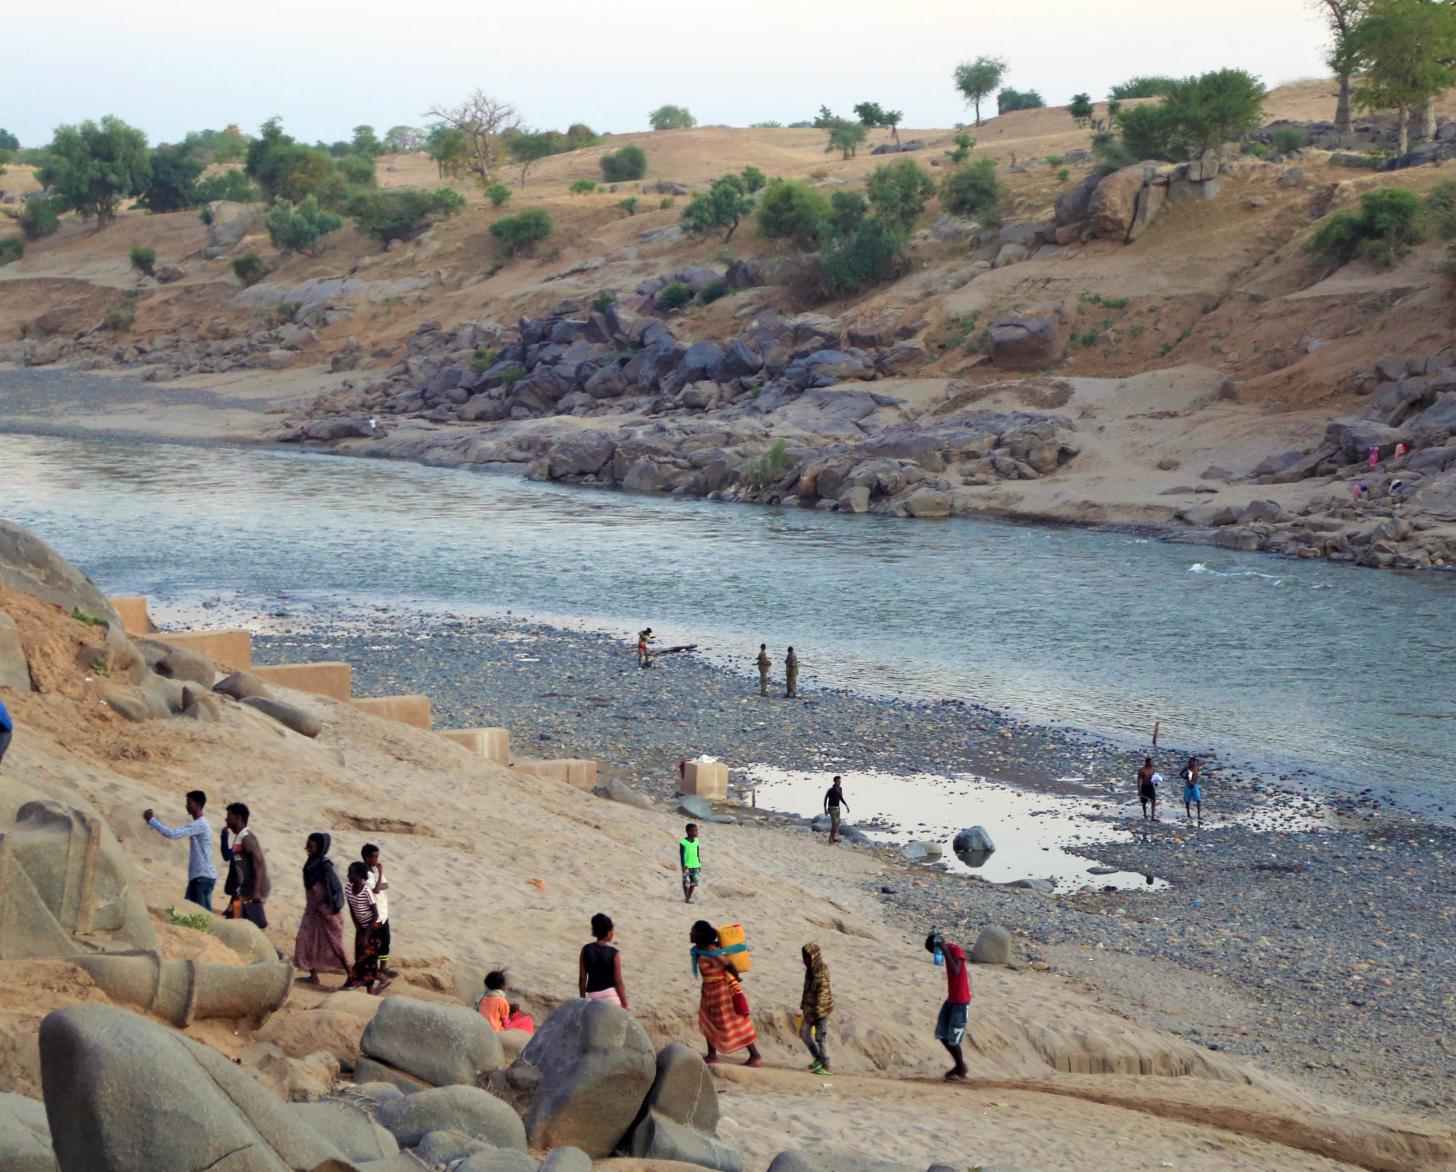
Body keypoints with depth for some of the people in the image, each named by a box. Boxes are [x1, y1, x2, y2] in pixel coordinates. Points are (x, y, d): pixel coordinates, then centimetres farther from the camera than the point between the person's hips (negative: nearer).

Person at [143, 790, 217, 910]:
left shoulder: (200, 824, -16)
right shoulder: (199, 824, 19)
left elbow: (172, 833, -22)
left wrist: (151, 820, -15)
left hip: (203, 876, -10)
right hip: (199, 876, 10)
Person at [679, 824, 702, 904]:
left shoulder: (696, 842, 6)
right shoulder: (683, 842, -8)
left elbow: (698, 854, 13)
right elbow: (681, 855, -8)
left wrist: (699, 865, 13)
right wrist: (683, 866, -12)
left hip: (695, 865, 4)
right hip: (687, 866, -4)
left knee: (694, 882, 3)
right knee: (686, 882, -2)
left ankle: (689, 897, 13)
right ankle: (686, 898, 10)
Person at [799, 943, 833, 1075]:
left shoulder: (822, 971, -19)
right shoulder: (810, 969, 7)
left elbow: (822, 993, -20)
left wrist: (814, 1013, -20)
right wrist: (803, 1006, 19)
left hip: (821, 1008, -9)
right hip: (810, 1008, 9)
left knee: (821, 1036, -4)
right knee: (804, 1033, 11)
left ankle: (826, 1067, 3)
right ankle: (818, 1058, 26)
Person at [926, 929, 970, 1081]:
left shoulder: (957, 950, -17)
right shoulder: (949, 951, 9)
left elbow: (956, 971, -32)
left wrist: (945, 951, -28)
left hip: (960, 1002, -9)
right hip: (950, 1000, 9)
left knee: (953, 1039, -5)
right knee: (942, 1036, 10)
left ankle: (962, 1072, 10)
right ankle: (959, 1065, 25)